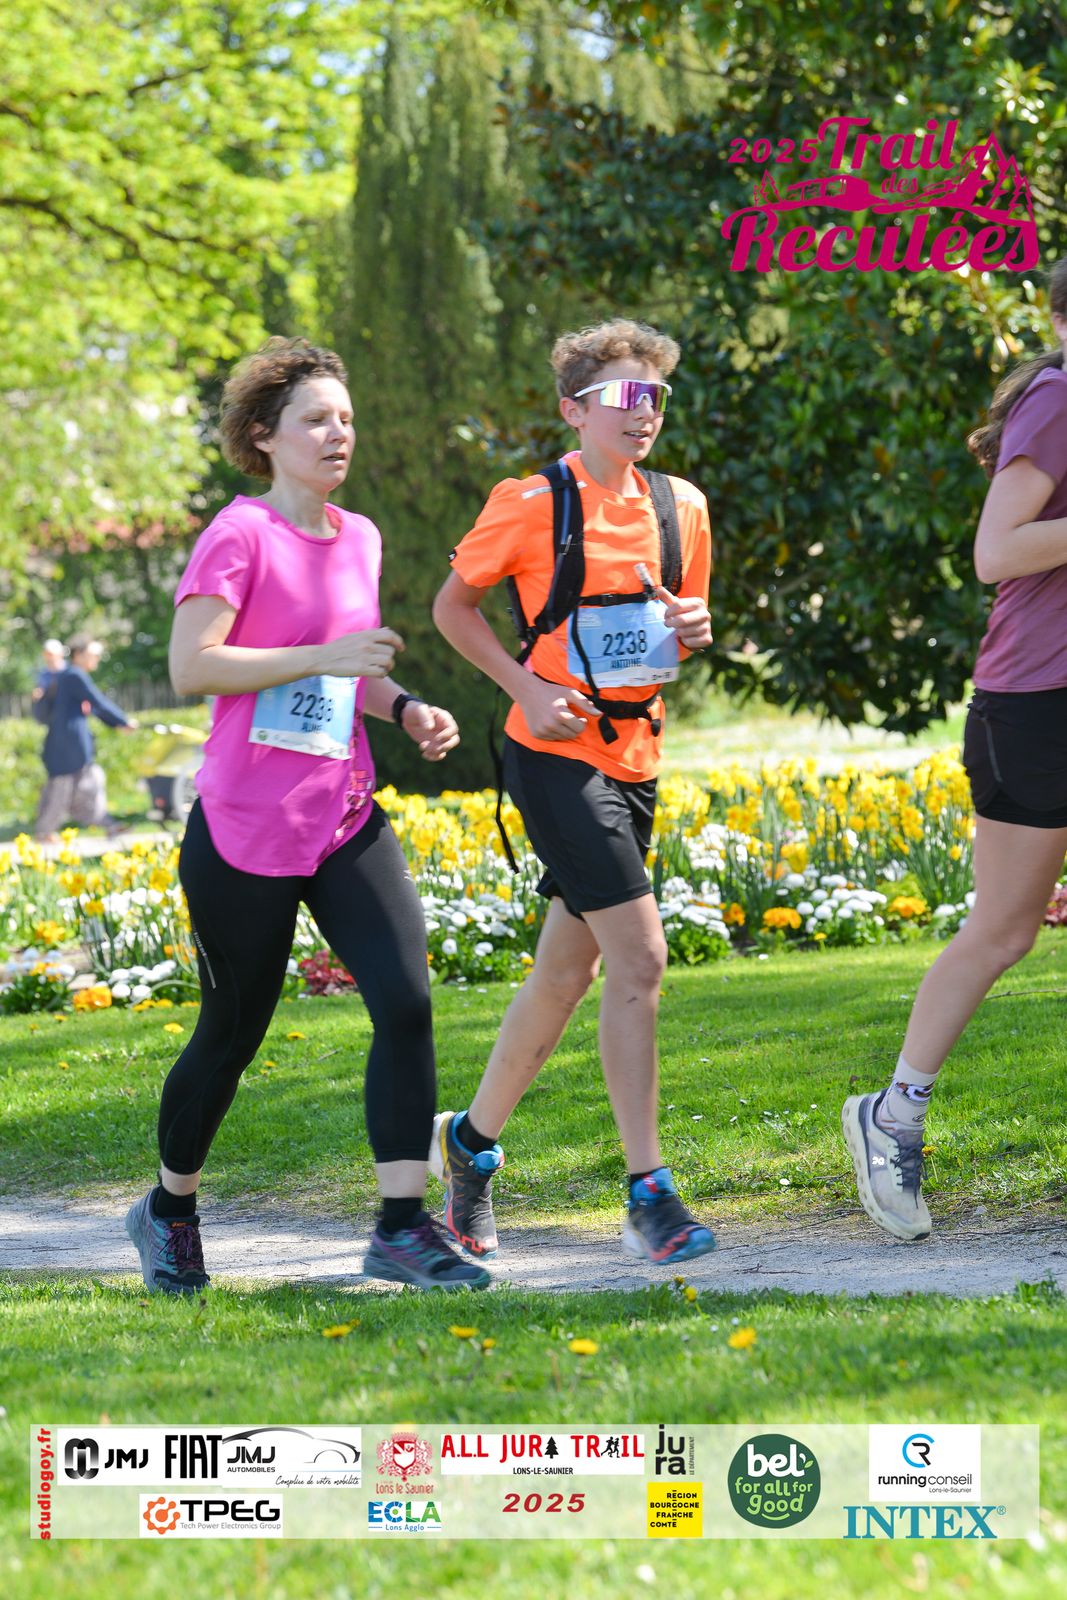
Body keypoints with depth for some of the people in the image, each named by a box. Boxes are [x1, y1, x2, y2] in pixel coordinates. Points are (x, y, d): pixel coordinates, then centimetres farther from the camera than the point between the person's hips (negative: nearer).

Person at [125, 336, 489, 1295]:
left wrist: (404, 708, 6)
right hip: (244, 828, -6)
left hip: (345, 820, 6)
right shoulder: (241, 533, -9)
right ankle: (170, 1211, 30)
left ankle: (403, 1227, -9)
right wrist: (325, 656, -22)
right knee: (233, 1032, 6)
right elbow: (190, 668, -17)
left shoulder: (358, 538, 13)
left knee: (407, 1000, -12)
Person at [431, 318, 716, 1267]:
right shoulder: (530, 506, -9)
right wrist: (526, 686, -12)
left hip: (635, 758, 7)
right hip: (557, 755, -7)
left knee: (566, 975, 13)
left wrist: (695, 630, -3)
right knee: (639, 957, -16)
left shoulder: (681, 506, 8)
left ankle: (473, 1139, 32)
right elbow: (453, 606, 1)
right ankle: (649, 1195, -13)